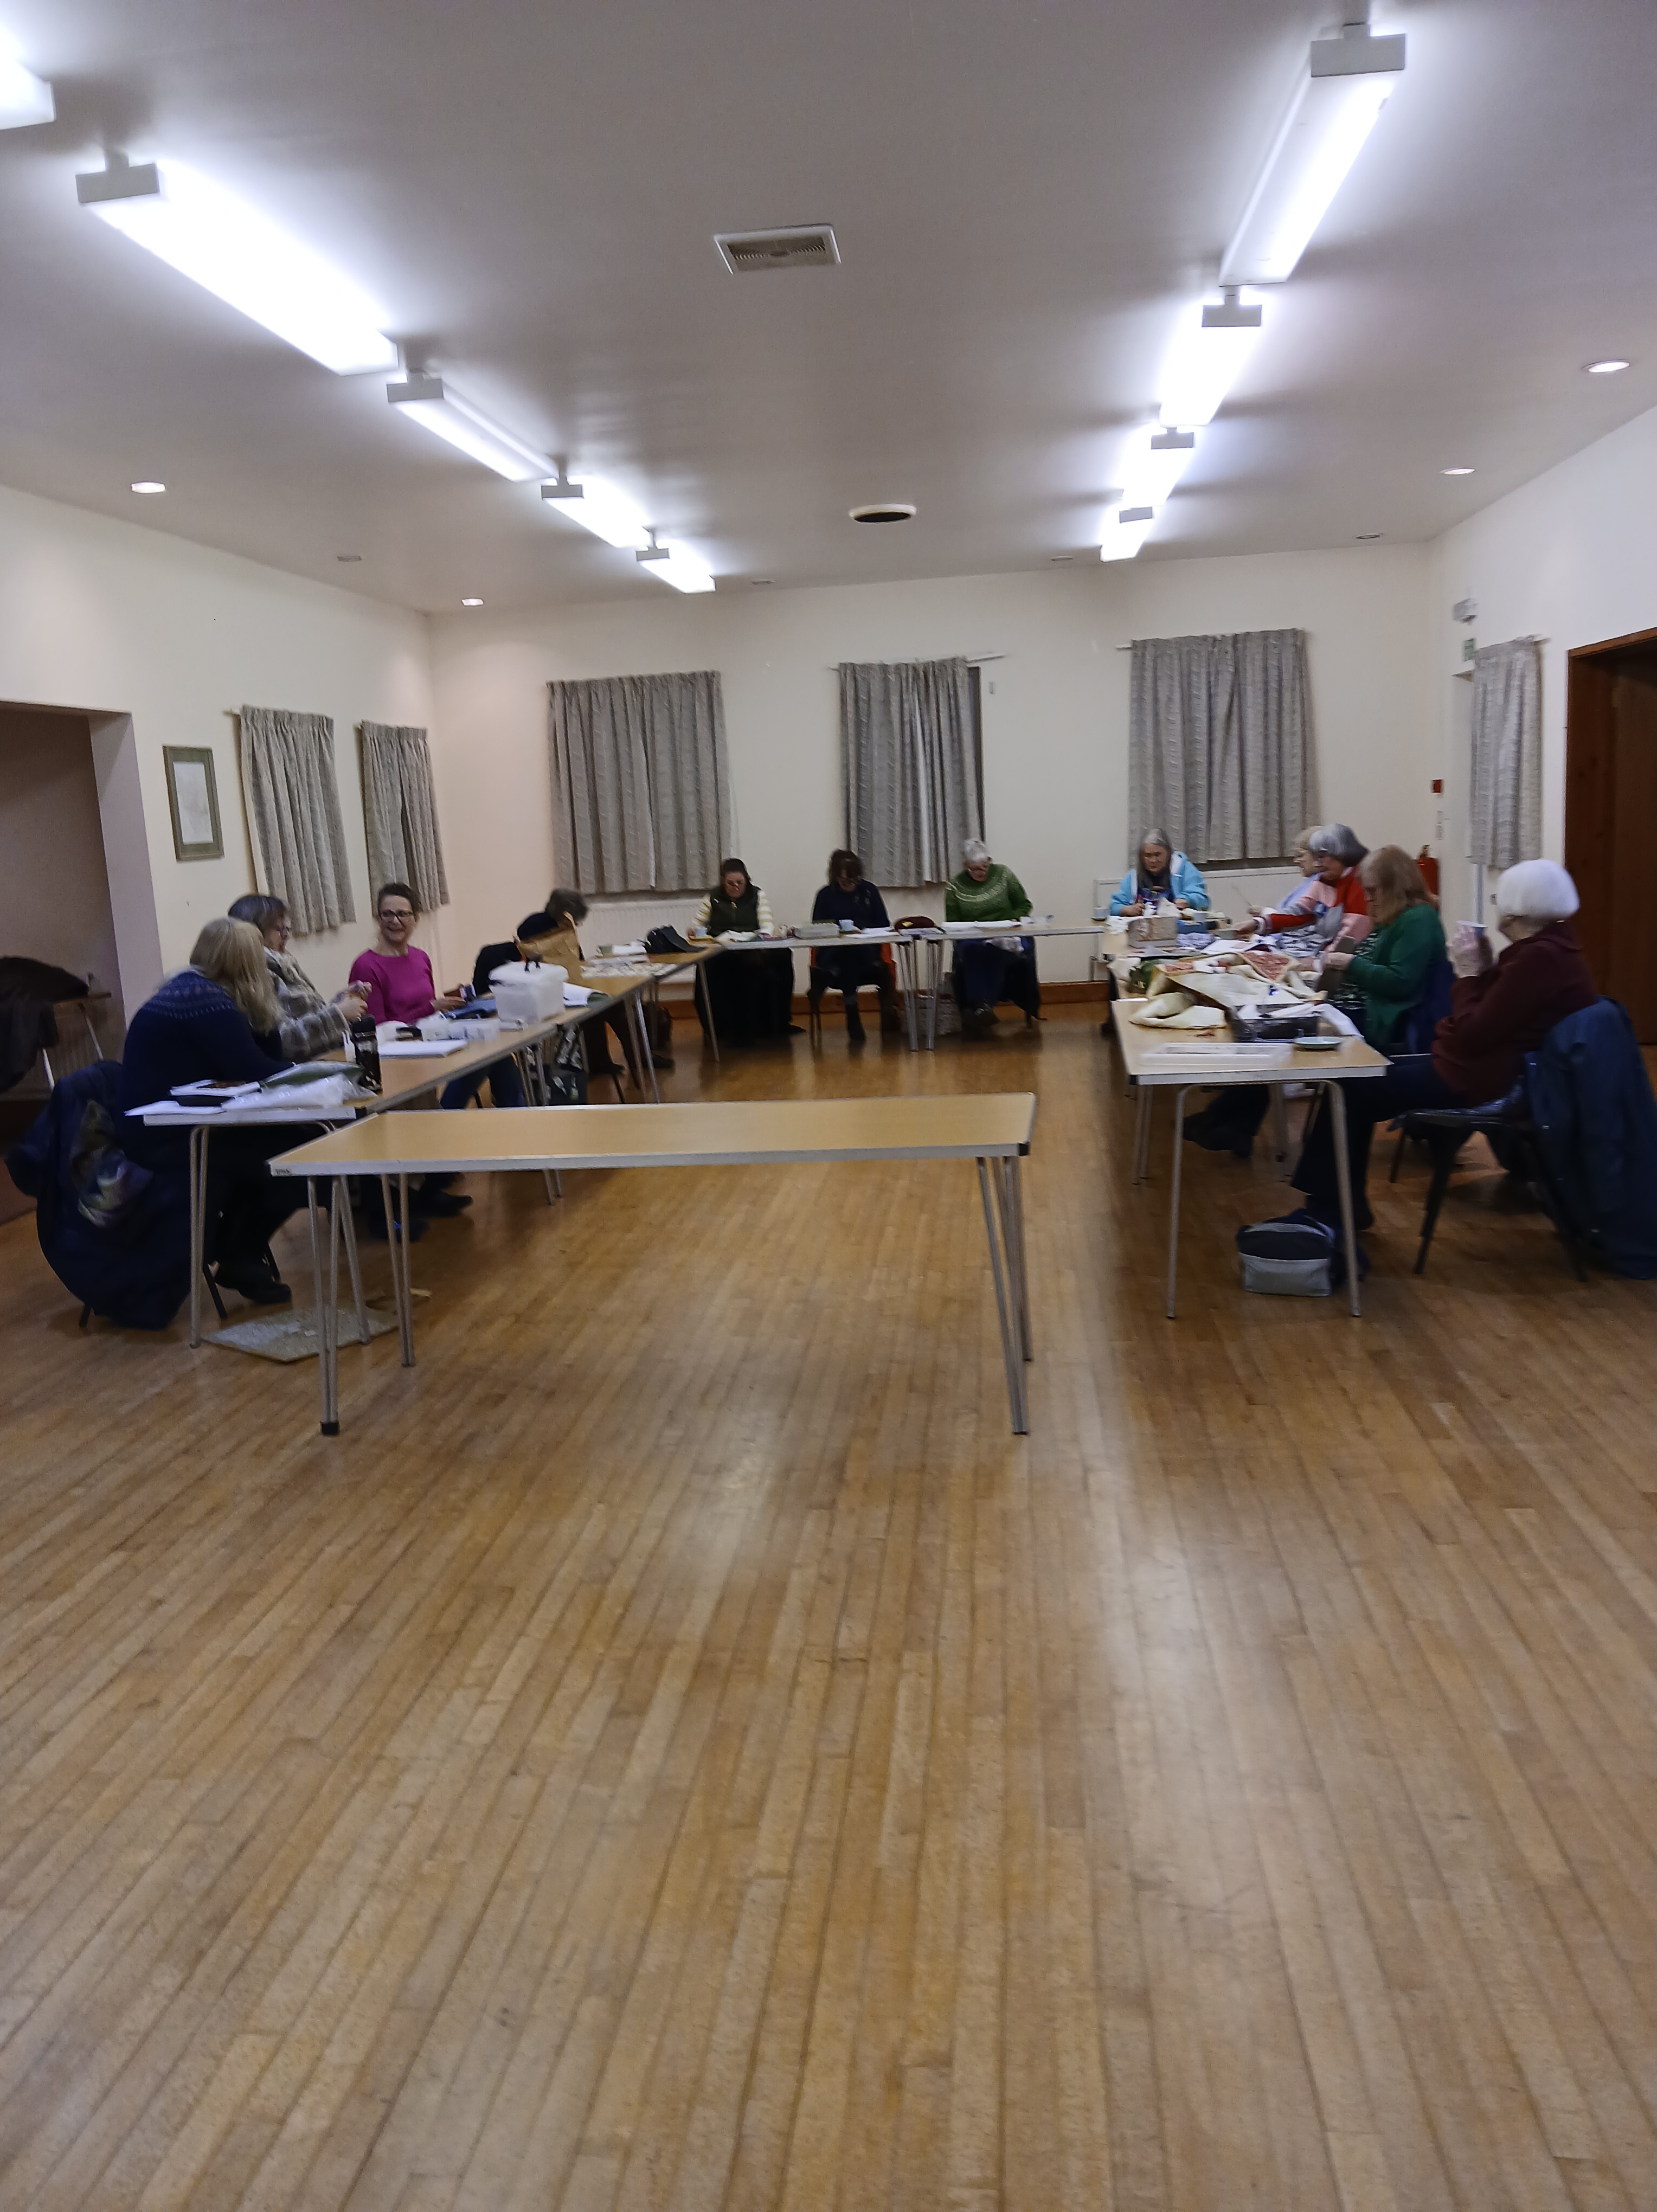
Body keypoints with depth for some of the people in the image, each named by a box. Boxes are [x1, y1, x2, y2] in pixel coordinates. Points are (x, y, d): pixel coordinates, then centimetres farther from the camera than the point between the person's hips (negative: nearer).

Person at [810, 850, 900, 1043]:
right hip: (834, 953, -1)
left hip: (866, 950, 1)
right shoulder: (826, 895, 10)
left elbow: (885, 924, 11)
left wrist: (862, 930, -7)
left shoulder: (868, 890, 14)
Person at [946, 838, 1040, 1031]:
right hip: (972, 939, 0)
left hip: (1008, 936, 1)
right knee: (971, 950, -37)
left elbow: (1024, 905, 14)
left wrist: (1014, 920, -7)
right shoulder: (954, 886, 7)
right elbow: (952, 923, 7)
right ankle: (982, 1006, -41)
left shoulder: (1003, 873, 9)